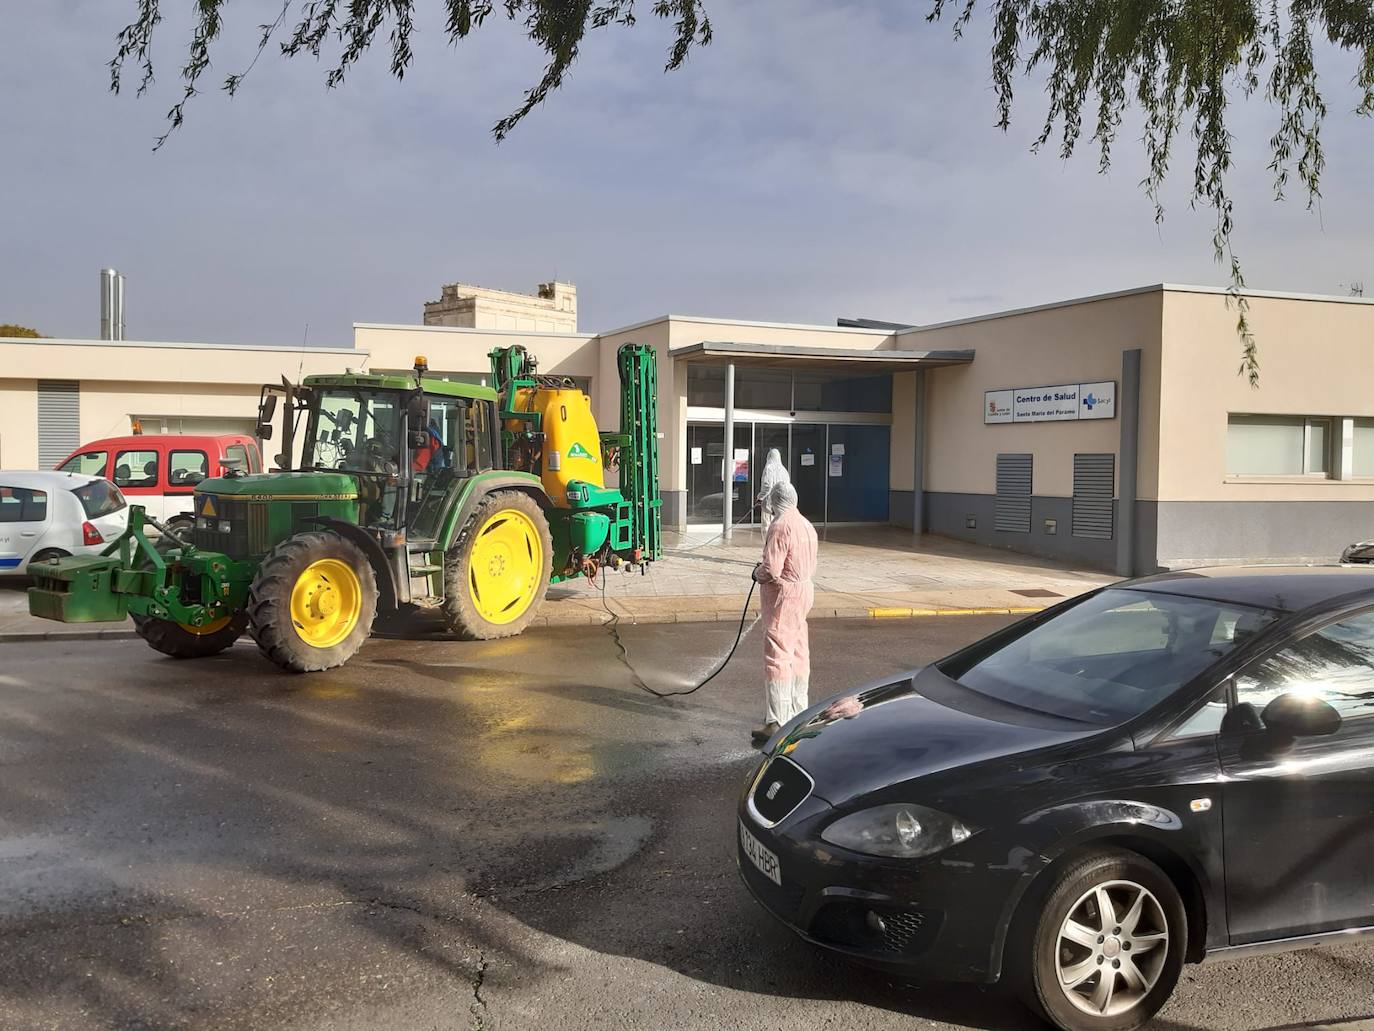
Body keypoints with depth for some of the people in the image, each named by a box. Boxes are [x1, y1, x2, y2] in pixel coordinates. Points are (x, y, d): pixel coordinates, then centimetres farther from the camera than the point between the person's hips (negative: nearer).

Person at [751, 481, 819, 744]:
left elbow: (771, 570, -22)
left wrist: (757, 573, 0)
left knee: (777, 656, -10)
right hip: (805, 590, 9)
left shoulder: (780, 527, -16)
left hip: (783, 596, -9)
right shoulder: (806, 526, 11)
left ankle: (776, 722, -13)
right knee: (798, 654, 17)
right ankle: (798, 713, 28)